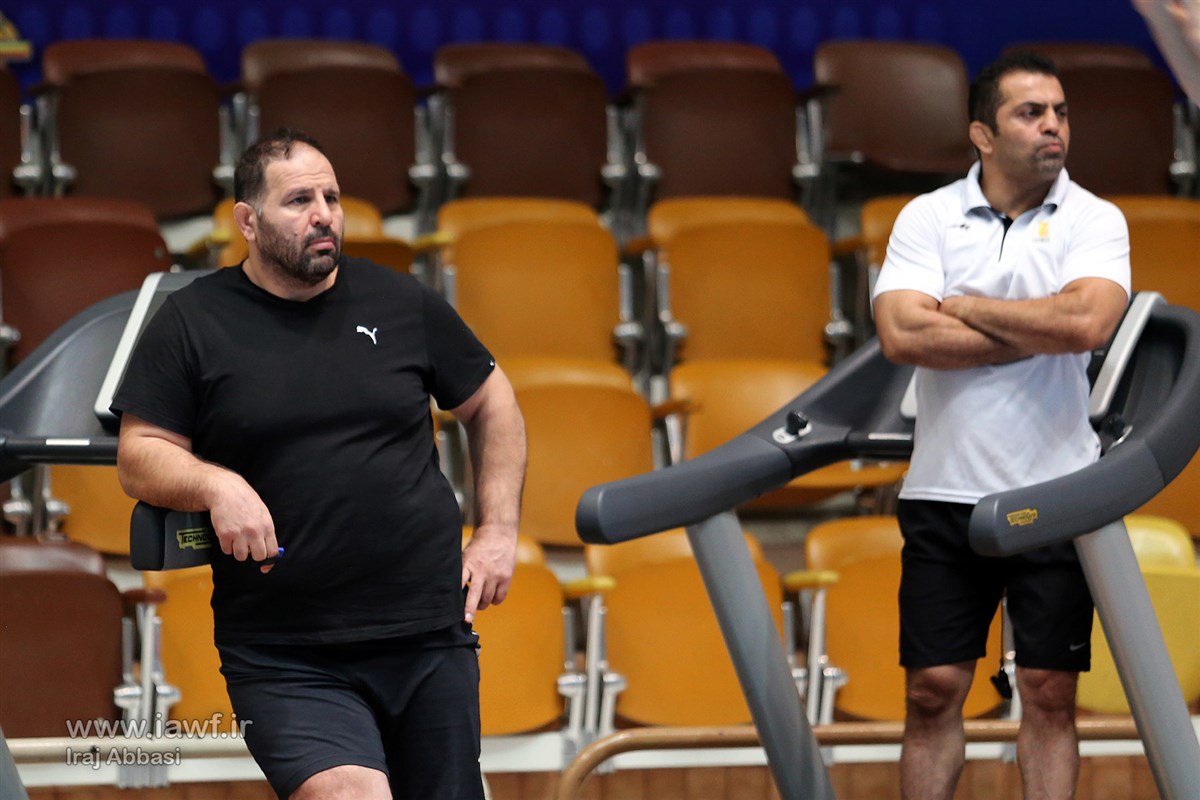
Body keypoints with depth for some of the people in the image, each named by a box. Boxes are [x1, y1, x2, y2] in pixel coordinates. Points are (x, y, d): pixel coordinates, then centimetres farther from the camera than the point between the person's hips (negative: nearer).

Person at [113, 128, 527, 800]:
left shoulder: (399, 302, 8)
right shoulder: (191, 323, 2)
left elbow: (492, 404, 19)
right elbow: (139, 458, 0)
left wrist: (498, 532, 10)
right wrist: (215, 485, -20)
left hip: (431, 640, 3)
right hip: (285, 661, -3)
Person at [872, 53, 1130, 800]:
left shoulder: (1094, 220, -1)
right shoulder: (927, 218, 2)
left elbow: (1088, 320, -20)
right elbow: (903, 335, -14)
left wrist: (963, 306, -11)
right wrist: (1041, 335, -13)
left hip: (1055, 495, -1)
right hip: (946, 489, 1)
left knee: (1050, 691, 3)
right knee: (933, 690, 4)